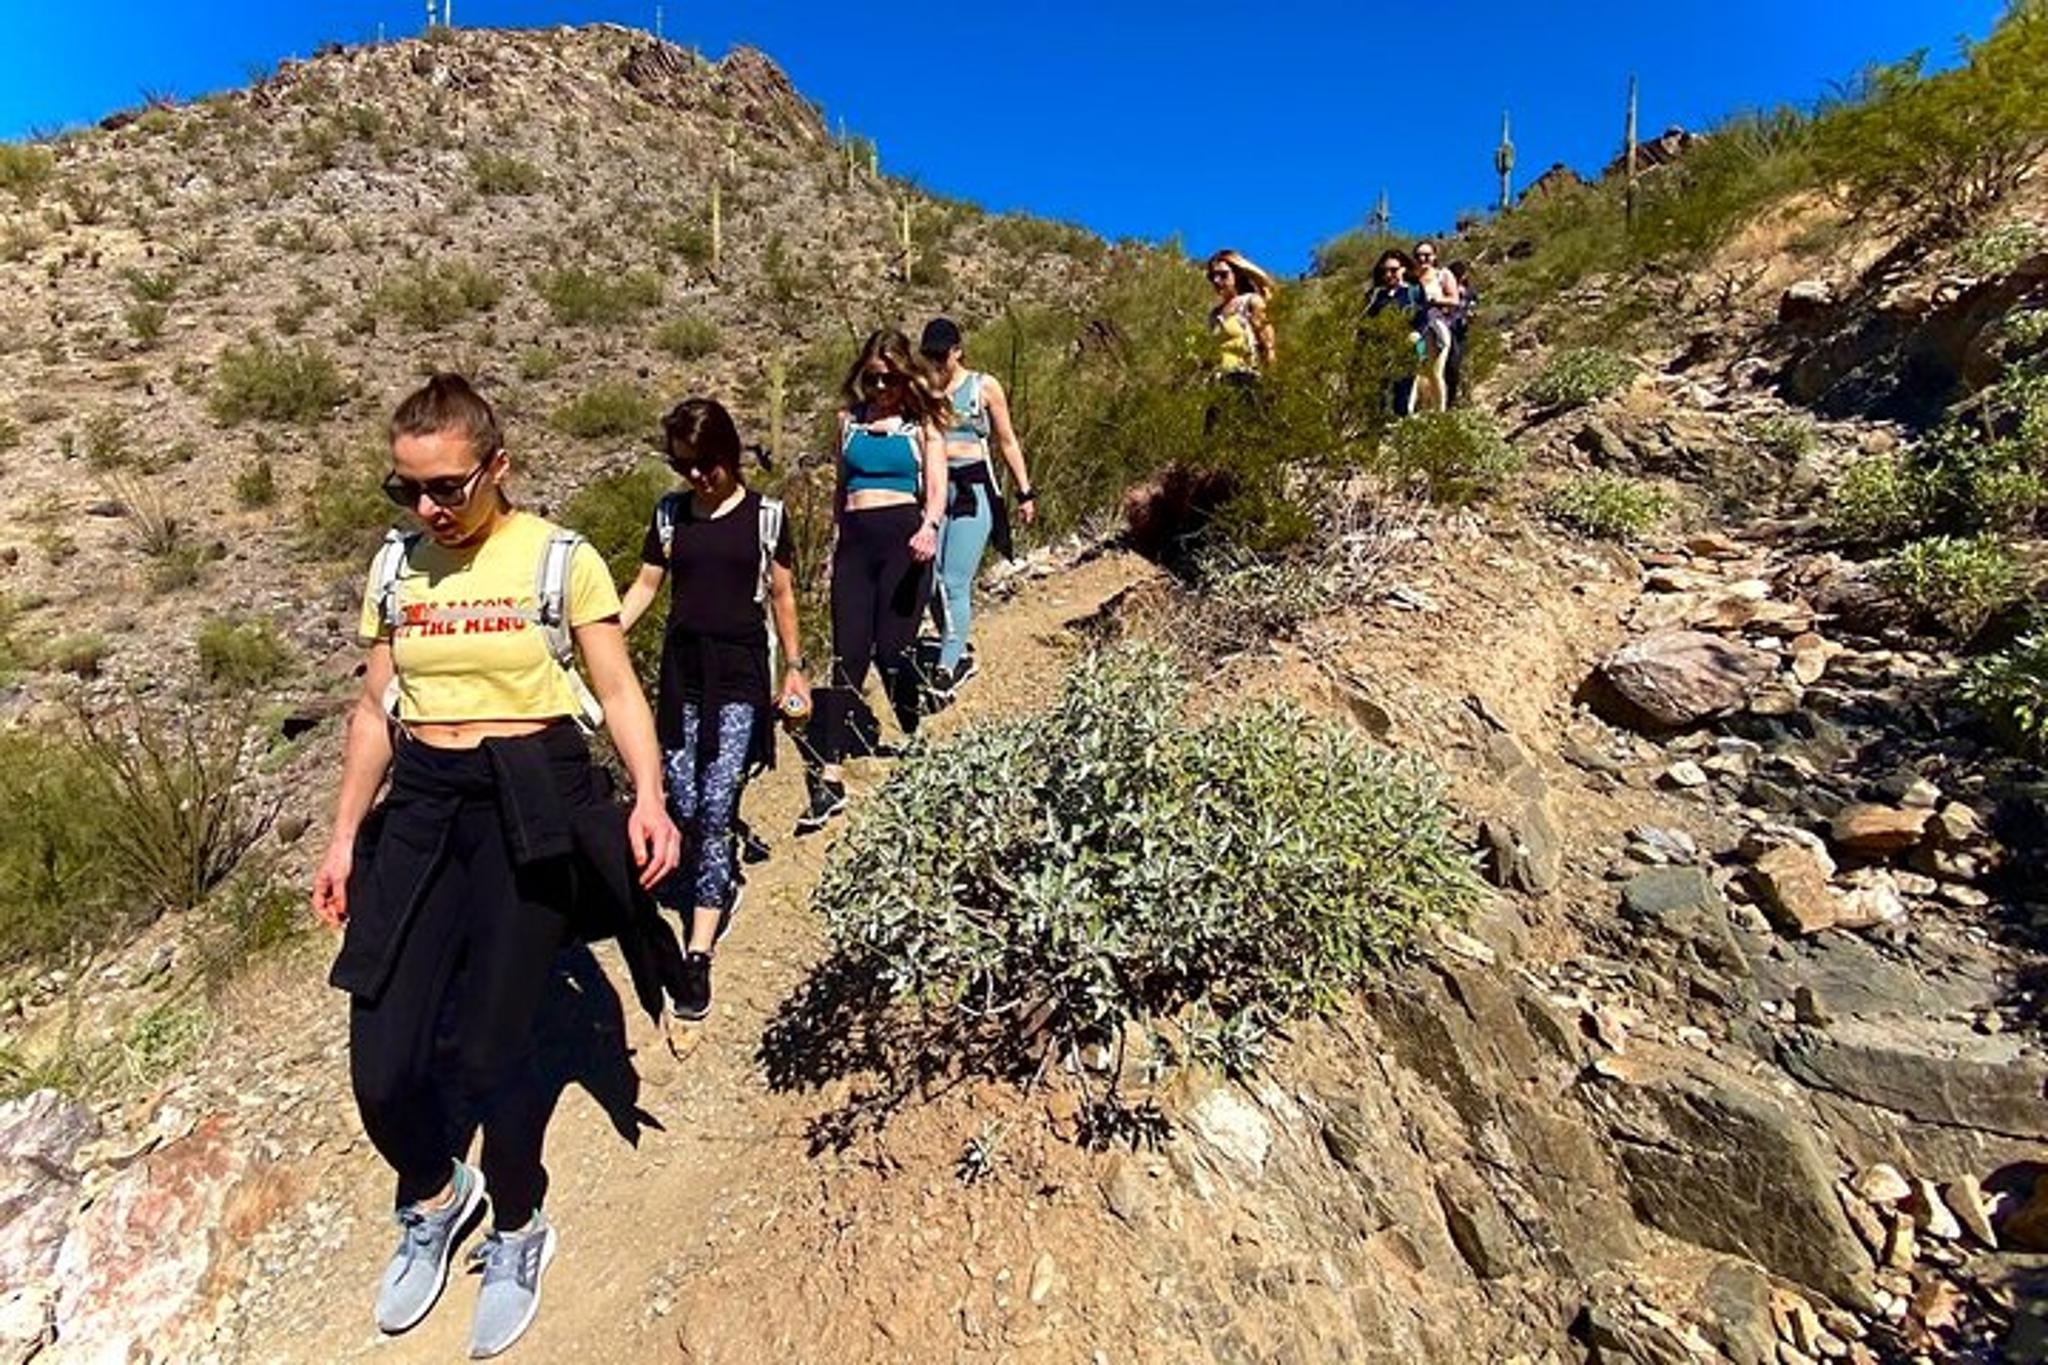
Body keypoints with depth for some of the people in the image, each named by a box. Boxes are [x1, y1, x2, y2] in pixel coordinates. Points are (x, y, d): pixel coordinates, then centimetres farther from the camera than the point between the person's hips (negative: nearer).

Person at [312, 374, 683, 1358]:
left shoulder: (560, 560, -5)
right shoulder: (395, 567, 8)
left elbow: (618, 692, -6)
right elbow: (377, 710, 14)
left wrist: (649, 798, -21)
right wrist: (345, 835, 12)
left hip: (531, 807, -4)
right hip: (421, 808, 4)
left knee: (489, 1054, 0)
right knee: (381, 1063, 2)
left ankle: (516, 1233, 30)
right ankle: (433, 1200, 36)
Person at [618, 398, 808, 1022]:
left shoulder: (765, 515, -1)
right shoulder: (669, 514, 7)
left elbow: (781, 595, 6)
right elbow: (645, 586, 9)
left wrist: (795, 666, 9)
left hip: (739, 673, -3)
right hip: (681, 670, 4)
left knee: (716, 806, -9)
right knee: (684, 805, 7)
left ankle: (699, 953, -3)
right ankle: (723, 881, 38)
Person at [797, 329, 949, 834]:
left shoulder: (922, 423, 8)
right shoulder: (849, 419, 18)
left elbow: (937, 487, -3)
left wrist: (930, 526, -24)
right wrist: (835, 543, 20)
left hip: (904, 538, -3)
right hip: (855, 540, 3)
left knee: (891, 651, -8)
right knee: (848, 655, -5)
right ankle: (829, 778, -6)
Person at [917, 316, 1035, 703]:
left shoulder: (985, 386, 4)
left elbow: (1007, 441, 9)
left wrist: (1025, 492, 8)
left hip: (974, 489, -3)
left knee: (956, 582, -10)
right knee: (933, 581, 2)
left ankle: (948, 668, -6)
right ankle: (960, 656, 20)